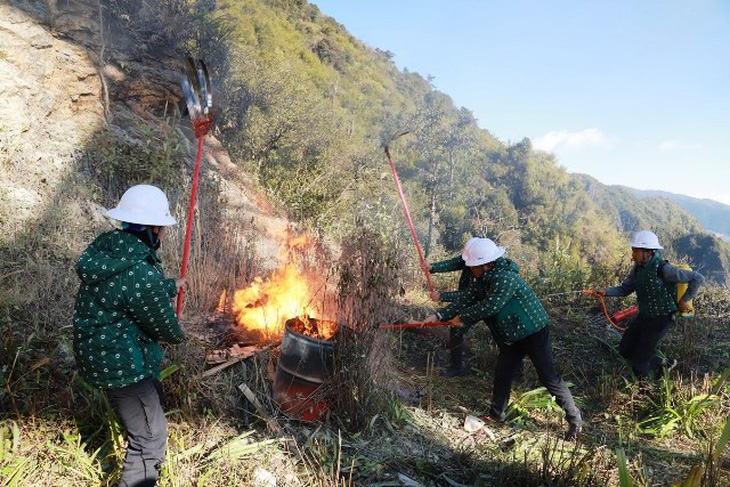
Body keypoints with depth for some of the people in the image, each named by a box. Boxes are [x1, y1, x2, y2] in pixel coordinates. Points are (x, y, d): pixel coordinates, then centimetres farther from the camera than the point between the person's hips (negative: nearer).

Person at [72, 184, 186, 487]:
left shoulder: (107, 247, -2)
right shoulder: (141, 274, -30)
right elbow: (164, 325, -16)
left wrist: (171, 286, 30)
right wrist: (178, 336, 7)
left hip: (99, 350, 11)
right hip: (120, 364, -11)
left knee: (153, 399, 33)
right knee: (149, 437, 2)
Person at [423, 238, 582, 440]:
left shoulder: (505, 278, -30)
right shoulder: (481, 280, -1)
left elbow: (489, 306, -31)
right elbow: (465, 299, -1)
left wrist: (462, 317, -19)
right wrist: (439, 315, -10)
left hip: (533, 332, -8)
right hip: (512, 336, 8)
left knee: (549, 377, -1)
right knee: (502, 374, 13)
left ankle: (575, 420, 15)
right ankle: (496, 415, 30)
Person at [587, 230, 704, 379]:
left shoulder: (663, 269, -25)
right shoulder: (638, 268, -2)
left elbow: (698, 278, -20)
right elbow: (625, 288, 3)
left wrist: (684, 300, -14)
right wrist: (606, 292, -13)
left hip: (660, 319, -8)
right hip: (643, 316, 8)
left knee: (639, 362, -2)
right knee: (624, 350, 14)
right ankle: (661, 364, 32)